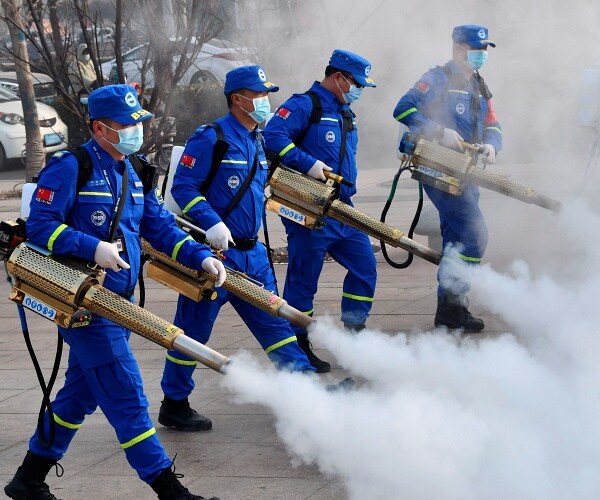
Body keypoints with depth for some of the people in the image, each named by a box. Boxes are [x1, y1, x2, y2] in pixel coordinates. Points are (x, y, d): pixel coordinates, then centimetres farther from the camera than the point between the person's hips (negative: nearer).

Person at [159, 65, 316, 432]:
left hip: (251, 252, 8)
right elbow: (183, 187, -16)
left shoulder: (257, 141, 13)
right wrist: (212, 224, -25)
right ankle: (174, 405, 13)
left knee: (272, 318, 11)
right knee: (195, 328, 2)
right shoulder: (211, 138, -13)